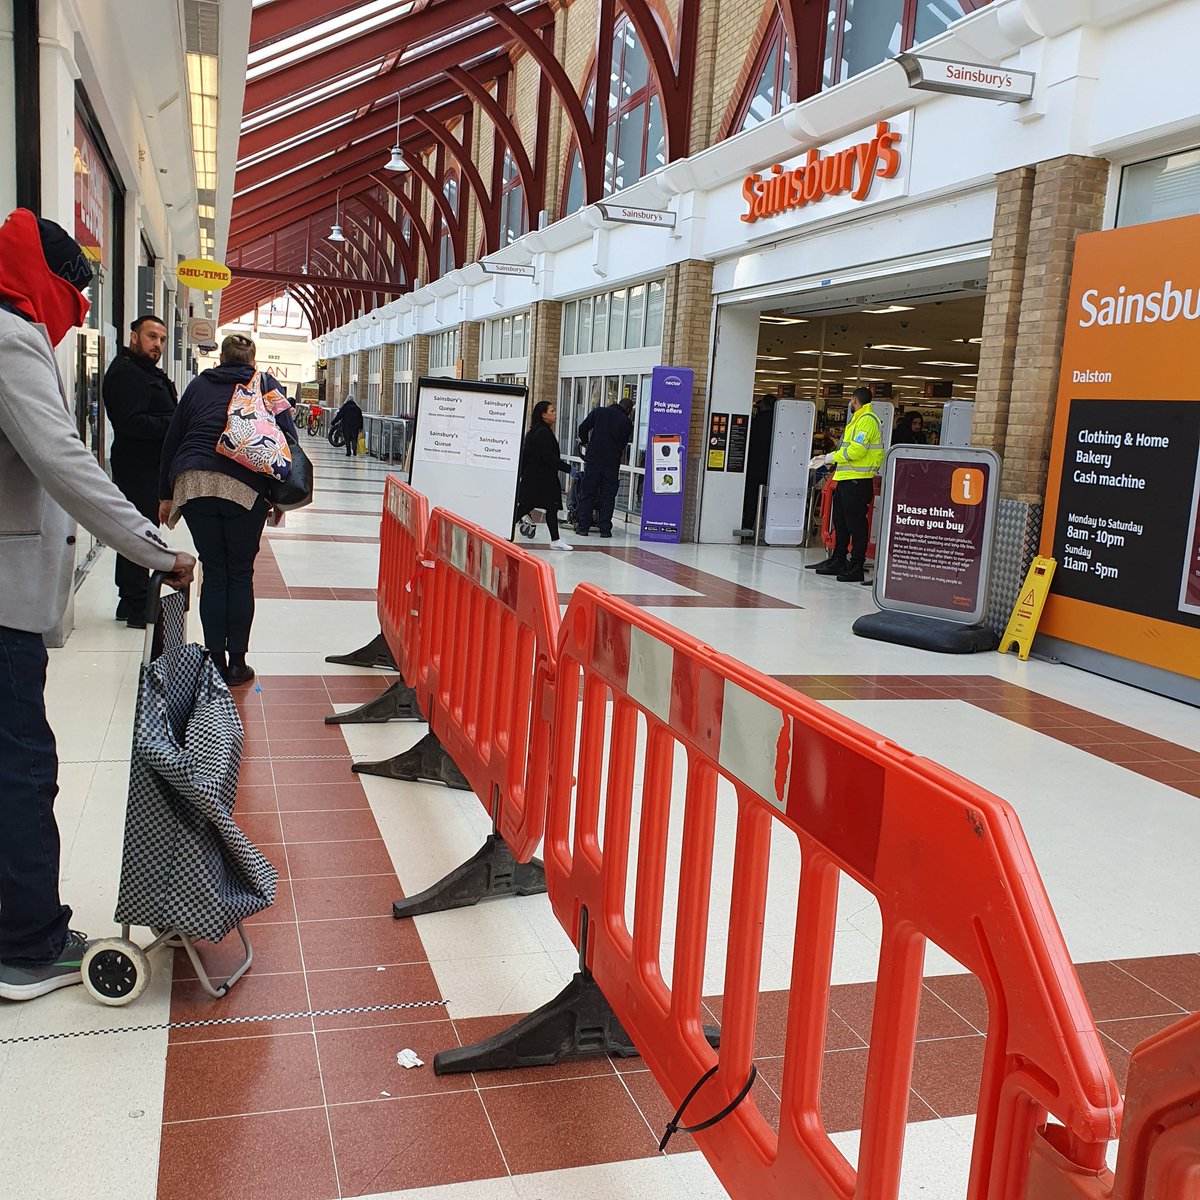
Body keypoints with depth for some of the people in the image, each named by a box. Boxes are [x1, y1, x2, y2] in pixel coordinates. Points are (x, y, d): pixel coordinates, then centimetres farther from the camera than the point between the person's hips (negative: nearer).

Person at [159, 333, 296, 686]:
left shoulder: (199, 385, 19)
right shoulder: (266, 385, 14)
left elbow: (172, 440, 18)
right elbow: (288, 438, 4)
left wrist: (165, 495, 22)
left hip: (193, 483, 2)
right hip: (246, 485, -2)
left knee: (213, 573, 9)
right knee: (240, 574, 9)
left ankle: (215, 660, 11)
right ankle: (237, 662, 10)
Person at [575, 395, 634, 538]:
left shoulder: (598, 412, 4)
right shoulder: (627, 422, 3)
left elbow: (583, 427, 0)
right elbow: (623, 444, 6)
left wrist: (585, 442, 18)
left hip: (593, 458, 1)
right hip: (612, 463, 0)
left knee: (587, 494, 6)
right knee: (608, 496, 6)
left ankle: (583, 527, 4)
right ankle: (605, 529, 4)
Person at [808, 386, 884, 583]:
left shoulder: (867, 420, -12)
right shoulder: (858, 419, 20)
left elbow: (856, 450, -21)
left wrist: (833, 456, -10)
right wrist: (828, 458, 17)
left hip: (857, 480, -11)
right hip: (846, 478, 11)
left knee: (856, 524, -6)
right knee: (840, 522, 16)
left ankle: (856, 568, -2)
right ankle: (837, 561, 25)